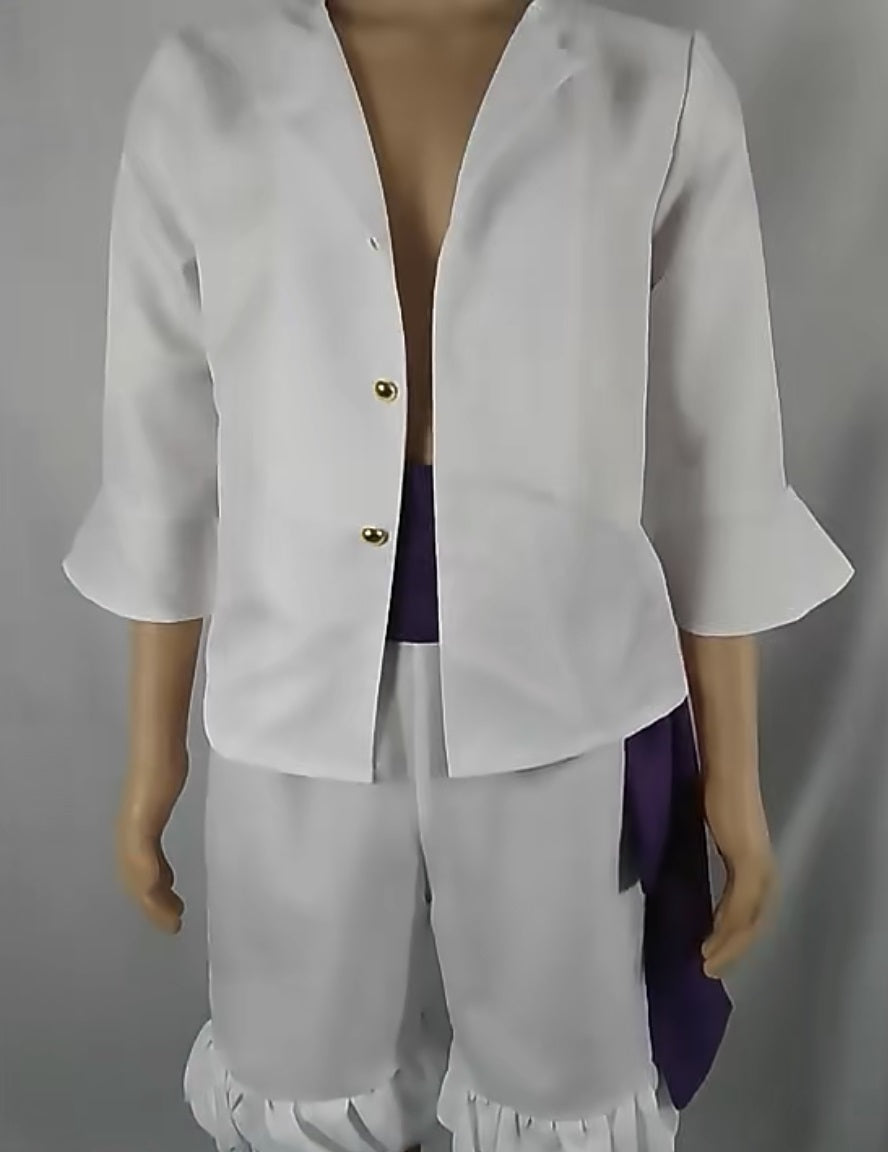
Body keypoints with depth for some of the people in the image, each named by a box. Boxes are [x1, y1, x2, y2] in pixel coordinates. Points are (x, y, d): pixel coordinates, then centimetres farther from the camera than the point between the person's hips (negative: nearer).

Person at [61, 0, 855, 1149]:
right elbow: (165, 451, 4)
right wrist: (153, 747, 9)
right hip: (302, 702, 2)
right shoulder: (198, 95, 1)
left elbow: (714, 465, 0)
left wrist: (732, 770, 4)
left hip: (563, 702, 0)